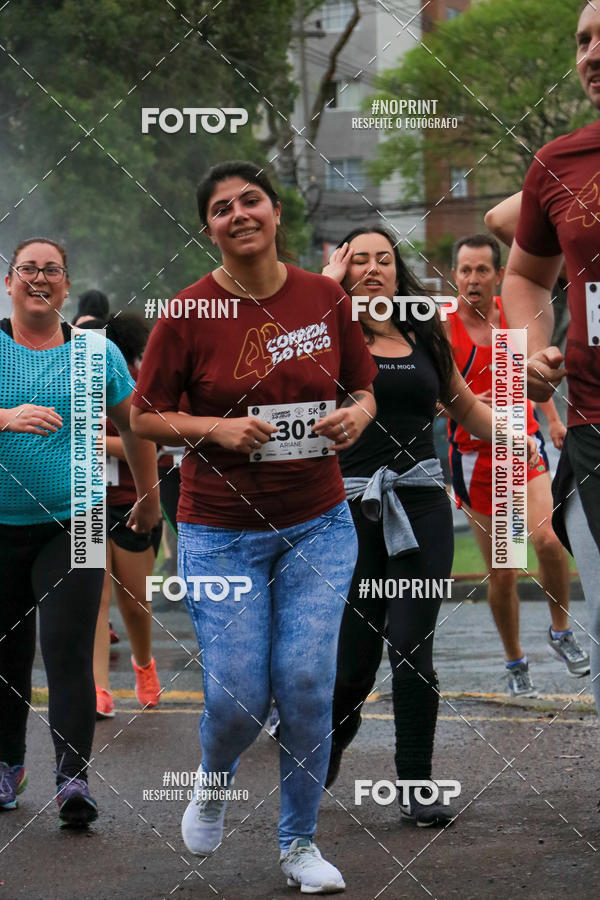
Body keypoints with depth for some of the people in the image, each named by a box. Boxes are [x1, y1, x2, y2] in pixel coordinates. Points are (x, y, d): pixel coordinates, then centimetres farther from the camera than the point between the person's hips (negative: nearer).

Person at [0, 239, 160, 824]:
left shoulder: (98, 353, 5)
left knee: (69, 653, -11)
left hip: (71, 527, -1)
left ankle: (73, 778, -15)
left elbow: (133, 425, 17)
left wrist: (149, 496, 24)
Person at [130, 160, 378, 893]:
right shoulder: (188, 312, -9)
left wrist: (355, 414, -11)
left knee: (307, 684, -4)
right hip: (221, 533, -2)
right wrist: (216, 428, -18)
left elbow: (362, 389, 12)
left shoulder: (326, 297, -1)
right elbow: (145, 416, -1)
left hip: (318, 524, 2)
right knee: (237, 696, -4)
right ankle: (214, 778, 33)